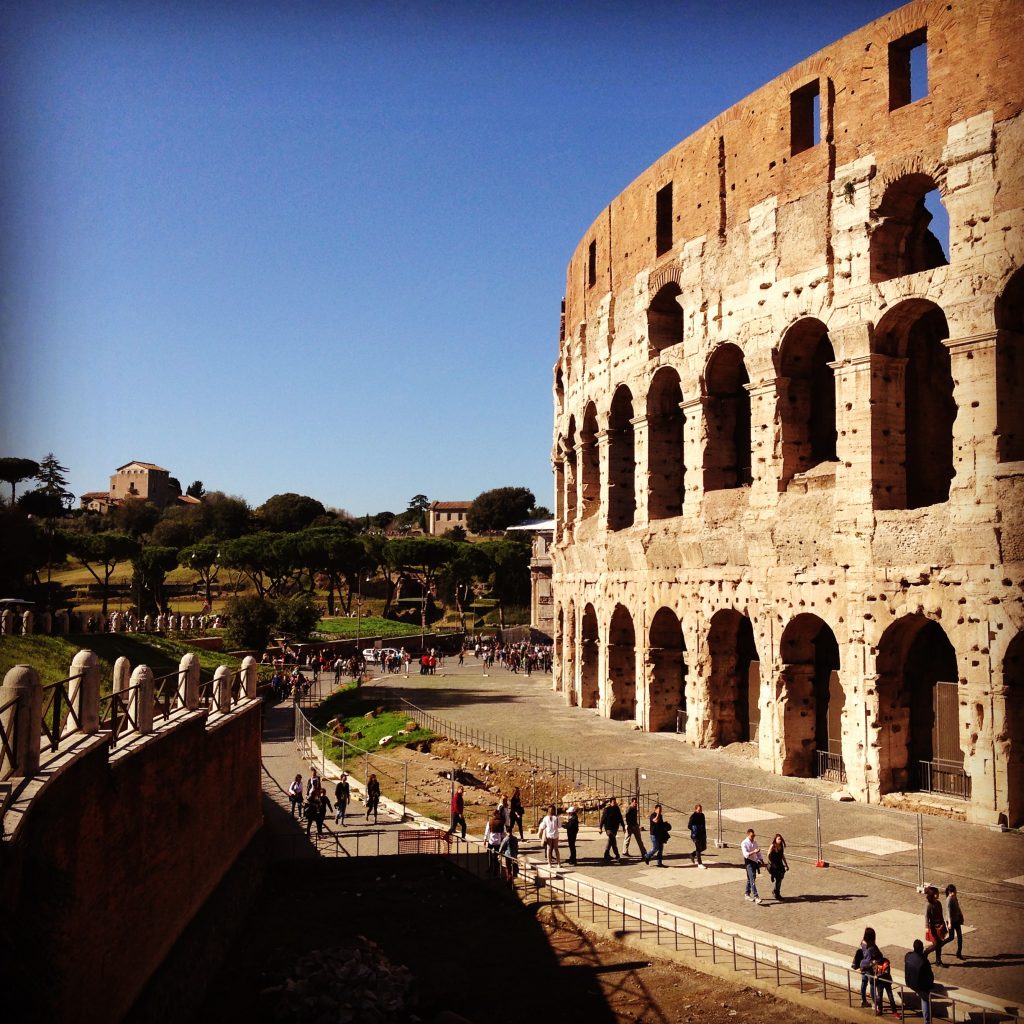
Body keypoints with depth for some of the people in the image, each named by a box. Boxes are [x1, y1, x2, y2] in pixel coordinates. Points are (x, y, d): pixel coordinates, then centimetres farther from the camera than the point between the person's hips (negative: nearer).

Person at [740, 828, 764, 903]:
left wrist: (762, 860, 16)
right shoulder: (744, 843, -13)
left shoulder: (755, 842, 9)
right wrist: (754, 852, -35)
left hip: (755, 861, 7)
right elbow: (746, 854, -23)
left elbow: (758, 852, 19)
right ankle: (756, 897, -18)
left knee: (750, 879, 15)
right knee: (752, 879, -13)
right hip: (749, 862, -7)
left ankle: (747, 894, 28)